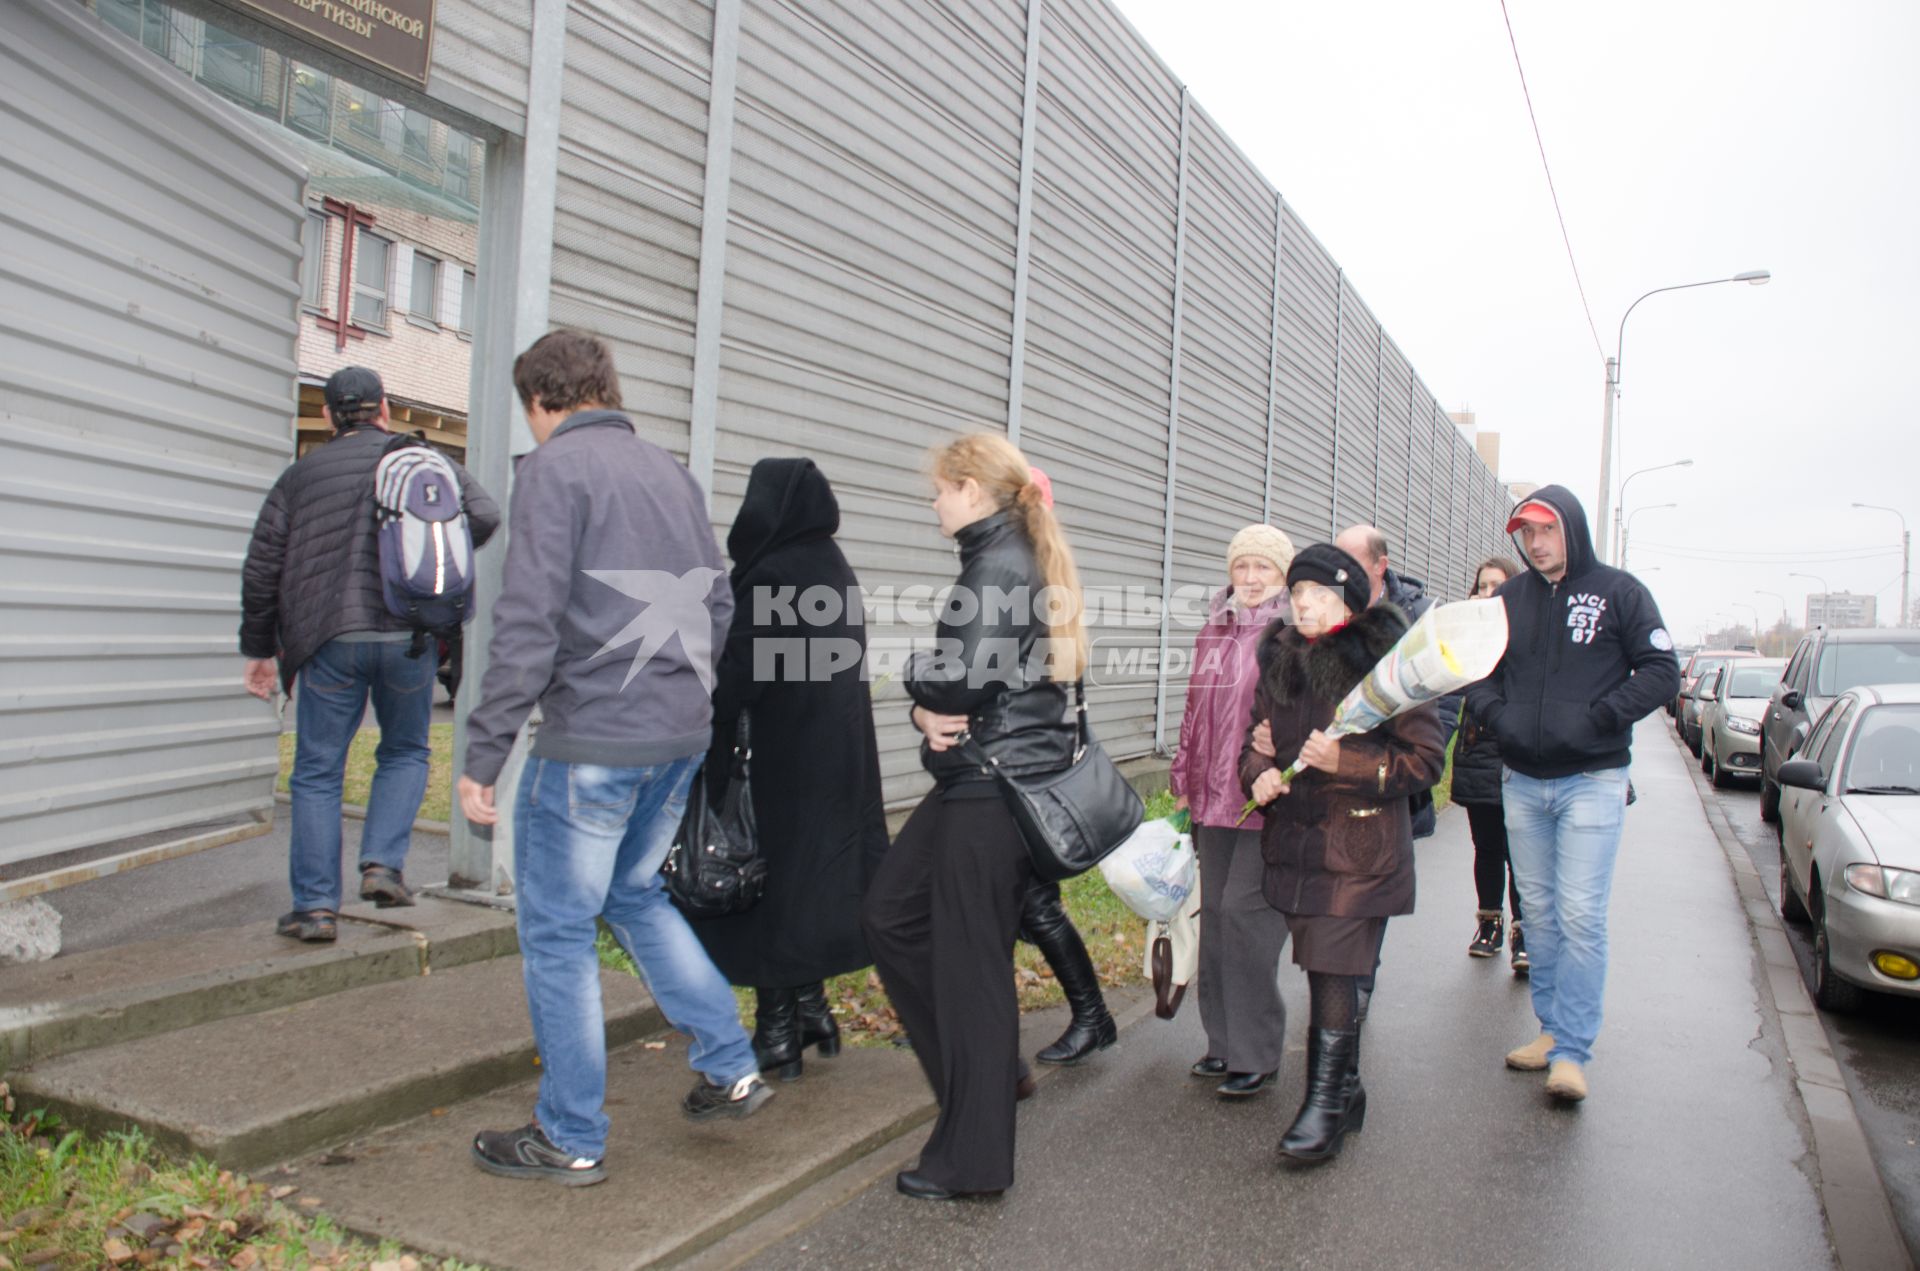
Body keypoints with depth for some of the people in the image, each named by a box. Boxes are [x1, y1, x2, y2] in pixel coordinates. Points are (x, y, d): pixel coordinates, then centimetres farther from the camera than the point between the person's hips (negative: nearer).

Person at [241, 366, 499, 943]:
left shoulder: (301, 475, 10)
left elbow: (261, 569, 10)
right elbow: (484, 515, -3)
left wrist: (259, 648, 19)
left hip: (329, 640, 0)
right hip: (409, 637, 0)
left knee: (317, 772, 7)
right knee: (405, 752, 20)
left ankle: (315, 905, 7)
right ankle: (384, 863, 5)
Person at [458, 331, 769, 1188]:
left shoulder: (555, 468, -8)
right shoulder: (671, 472, 14)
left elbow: (529, 621, -16)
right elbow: (718, 606, 16)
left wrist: (484, 752, -14)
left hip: (592, 741, -7)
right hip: (682, 735, 8)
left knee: (556, 931, 6)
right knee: (634, 896, 24)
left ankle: (570, 1140, 17)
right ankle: (731, 1070, 24)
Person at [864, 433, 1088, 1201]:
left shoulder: (997, 565, -15)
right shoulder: (1021, 559, 16)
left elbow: (958, 678, -25)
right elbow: (965, 674, 14)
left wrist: (917, 680, -4)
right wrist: (929, 710, -6)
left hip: (994, 786, -10)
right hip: (988, 777, 10)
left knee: (970, 964, -1)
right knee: (892, 914, 17)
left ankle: (971, 1162, 13)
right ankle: (987, 1072, 27)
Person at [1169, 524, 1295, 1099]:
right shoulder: (1214, 631, 14)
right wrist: (1184, 784, 19)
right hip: (1213, 799, 7)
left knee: (1244, 911, -8)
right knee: (1214, 912, 11)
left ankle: (1255, 1056, 5)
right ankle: (1224, 1043, 23)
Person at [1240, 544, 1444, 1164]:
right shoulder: (1279, 661, 8)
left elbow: (1426, 759, -9)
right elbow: (1256, 738, 18)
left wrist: (1346, 761, -21)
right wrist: (1258, 774, -4)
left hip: (1361, 851, -5)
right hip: (1294, 844, 5)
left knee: (1334, 976, -7)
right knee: (1323, 973, 13)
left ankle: (1326, 1106, 5)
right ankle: (1345, 1090, 29)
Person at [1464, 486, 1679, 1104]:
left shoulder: (1618, 591, -2)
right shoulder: (1509, 598, 9)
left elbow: (1661, 672, -4)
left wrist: (1597, 719, -14)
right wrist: (1494, 712, -5)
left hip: (1592, 780, -4)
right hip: (1521, 781, 5)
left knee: (1581, 915, -7)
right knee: (1538, 911, 11)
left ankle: (1572, 1050, -1)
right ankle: (1552, 1026, 23)